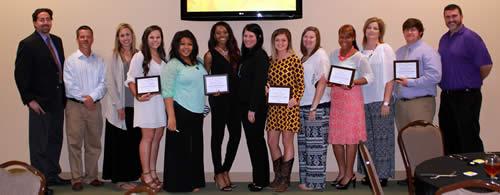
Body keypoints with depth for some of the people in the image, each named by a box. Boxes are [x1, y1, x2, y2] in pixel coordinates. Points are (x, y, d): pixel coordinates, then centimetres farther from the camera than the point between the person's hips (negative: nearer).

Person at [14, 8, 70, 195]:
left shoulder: (57, 41, 11)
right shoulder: (27, 44, -9)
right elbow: (20, 74, -12)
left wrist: (64, 95, 9)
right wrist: (29, 100, -15)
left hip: (58, 100, 7)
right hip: (40, 102, -7)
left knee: (55, 140, 14)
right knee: (40, 143, 2)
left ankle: (53, 175, 27)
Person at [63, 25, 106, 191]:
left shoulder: (99, 61, 8)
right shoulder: (70, 60, 2)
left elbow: (103, 84, 1)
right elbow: (69, 85, -5)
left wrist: (92, 97, -14)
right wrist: (84, 99, -11)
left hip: (94, 105, 3)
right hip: (75, 105, -3)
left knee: (94, 143, 7)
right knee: (75, 143, -3)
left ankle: (91, 176, 17)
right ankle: (76, 178, 3)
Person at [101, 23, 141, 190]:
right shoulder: (114, 56, -1)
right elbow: (110, 82, -4)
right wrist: (119, 106, -9)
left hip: (135, 106, 3)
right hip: (118, 106, -3)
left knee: (133, 142, 6)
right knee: (119, 143, 3)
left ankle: (131, 176, 16)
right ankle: (119, 178, 11)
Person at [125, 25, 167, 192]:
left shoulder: (163, 57, 12)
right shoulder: (139, 56, -4)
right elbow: (131, 79, -8)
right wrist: (137, 96, -21)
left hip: (161, 100, 6)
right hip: (146, 100, -6)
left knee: (157, 137, 8)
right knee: (148, 137, -2)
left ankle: (152, 172, 18)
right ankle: (146, 175, 5)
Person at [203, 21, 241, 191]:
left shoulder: (235, 53, 12)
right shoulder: (210, 55, -1)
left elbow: (238, 74, 15)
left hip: (234, 97, 5)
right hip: (219, 98, -5)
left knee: (236, 134, 4)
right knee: (218, 135, 2)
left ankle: (225, 170, 20)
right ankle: (218, 174, 12)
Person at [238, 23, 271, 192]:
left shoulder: (260, 56, -12)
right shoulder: (247, 55, 14)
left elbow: (259, 83, -17)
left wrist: (252, 108, -19)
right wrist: (246, 108, 11)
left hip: (256, 106, -9)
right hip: (245, 105, 9)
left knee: (256, 141, -2)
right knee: (253, 141, 12)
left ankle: (260, 180, 8)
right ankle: (261, 178, 20)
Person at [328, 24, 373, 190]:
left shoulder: (359, 57, -5)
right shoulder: (334, 54, 11)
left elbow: (369, 77, -7)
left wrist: (354, 82, -21)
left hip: (352, 97, -5)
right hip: (336, 98, 5)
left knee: (350, 137, -1)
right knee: (335, 136, 6)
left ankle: (349, 174, 10)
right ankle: (342, 171, 21)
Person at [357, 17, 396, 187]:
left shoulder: (385, 49, 0)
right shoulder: (360, 52, 11)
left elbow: (390, 78, -4)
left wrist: (386, 102, -10)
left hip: (380, 101, -4)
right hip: (364, 101, 4)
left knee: (381, 138, -2)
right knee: (366, 138, 5)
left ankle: (382, 174, 6)